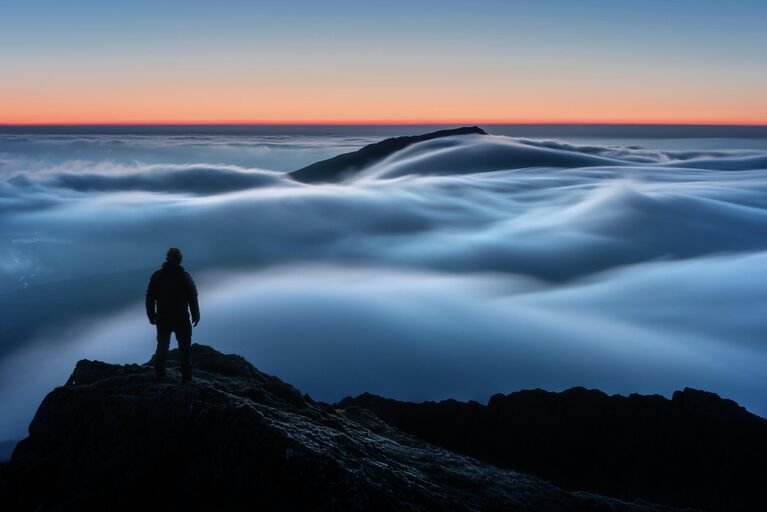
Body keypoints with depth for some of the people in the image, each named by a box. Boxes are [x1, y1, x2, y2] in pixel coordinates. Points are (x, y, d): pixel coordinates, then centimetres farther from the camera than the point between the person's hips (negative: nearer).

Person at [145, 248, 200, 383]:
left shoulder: (156, 276, -1)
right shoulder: (185, 276, -7)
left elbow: (150, 298, 2)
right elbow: (193, 298, -4)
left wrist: (151, 316, 11)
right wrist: (195, 315, 6)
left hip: (162, 319, 2)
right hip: (182, 320, -2)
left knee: (162, 347, 13)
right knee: (184, 348, 6)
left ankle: (160, 377, 13)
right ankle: (186, 378, 4)